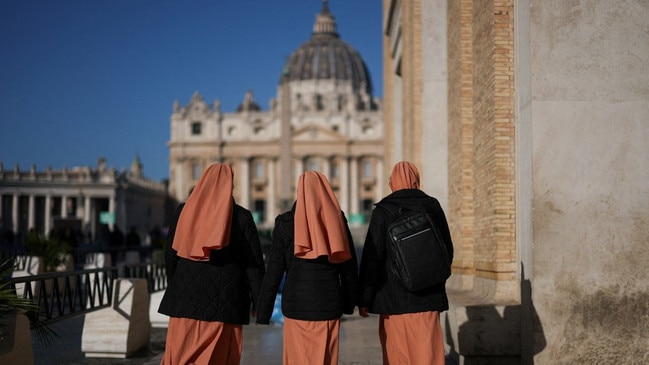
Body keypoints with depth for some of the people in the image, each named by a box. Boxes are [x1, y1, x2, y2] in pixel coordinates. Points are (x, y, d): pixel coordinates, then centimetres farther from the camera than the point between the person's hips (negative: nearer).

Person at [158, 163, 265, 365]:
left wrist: (174, 290, 20)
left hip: (187, 298, 2)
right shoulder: (241, 217, -3)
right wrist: (259, 302, 3)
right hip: (224, 300, -1)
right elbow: (254, 262, -4)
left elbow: (171, 254, 8)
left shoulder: (184, 211, 2)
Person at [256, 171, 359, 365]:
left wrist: (263, 312, 1)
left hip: (297, 305, -2)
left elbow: (274, 272, -4)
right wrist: (349, 304, 17)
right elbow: (350, 268, 6)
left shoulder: (285, 223, -3)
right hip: (329, 305, 2)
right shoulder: (337, 220, 3)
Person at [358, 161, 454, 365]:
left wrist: (364, 298, -3)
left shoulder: (383, 211, -7)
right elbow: (447, 249, 11)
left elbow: (372, 256, -9)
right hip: (427, 296, 2)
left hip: (393, 296, -2)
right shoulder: (433, 206, 3)